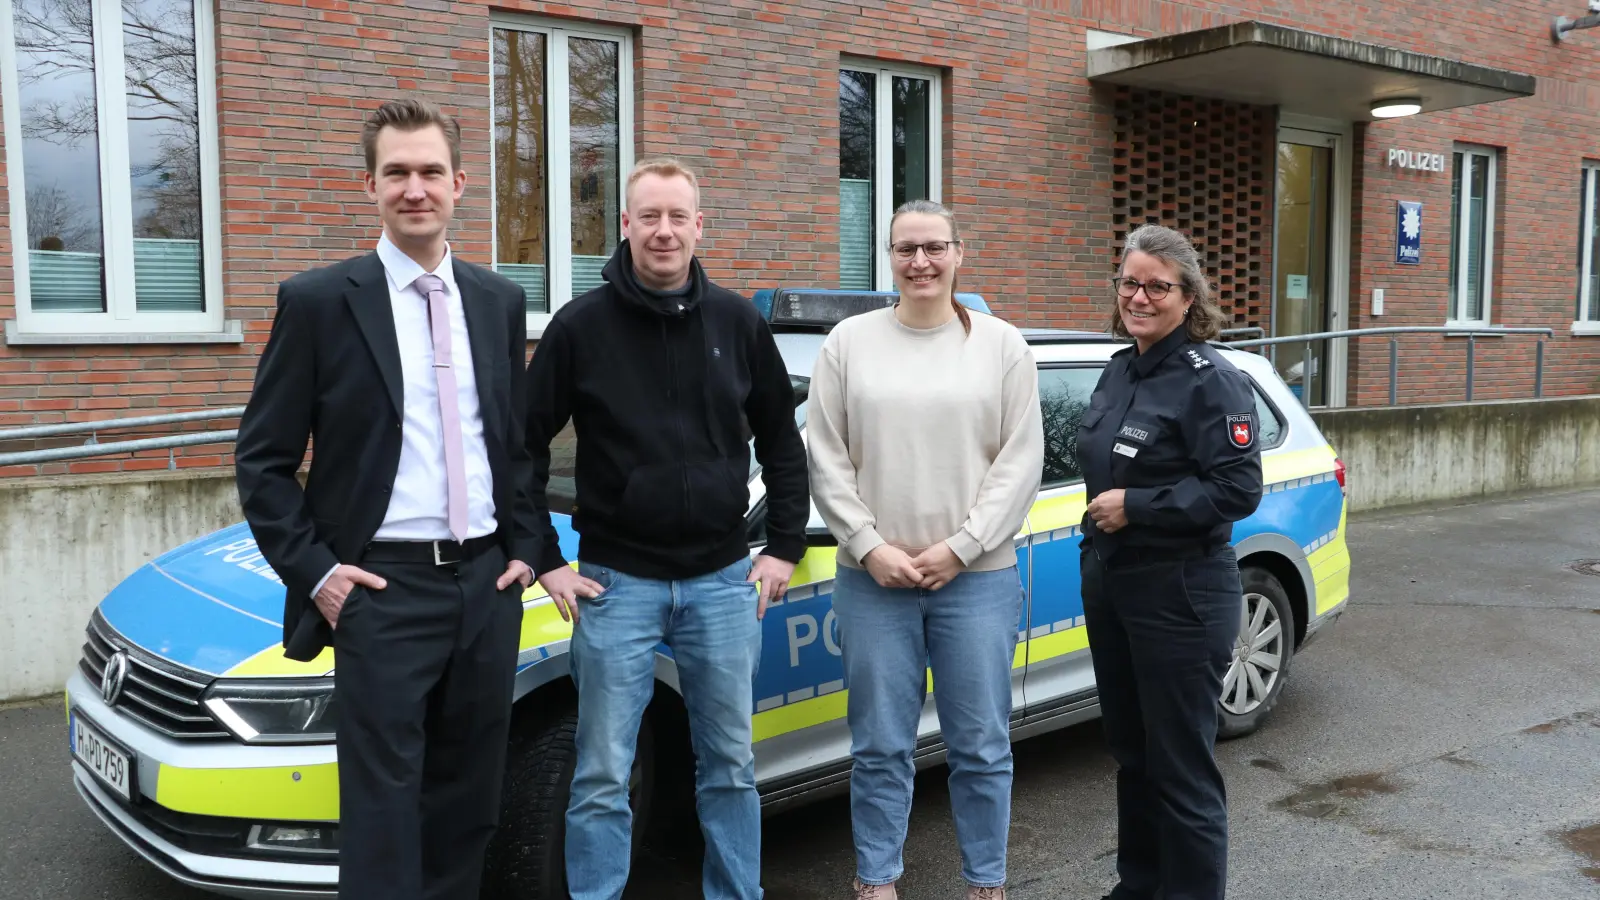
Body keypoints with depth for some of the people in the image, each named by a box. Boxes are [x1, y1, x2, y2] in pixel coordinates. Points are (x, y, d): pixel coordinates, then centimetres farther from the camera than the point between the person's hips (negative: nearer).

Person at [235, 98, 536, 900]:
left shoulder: (500, 302, 8)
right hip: (384, 589, -4)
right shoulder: (319, 300, -5)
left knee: (469, 802, 15)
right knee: (384, 807, 1)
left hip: (486, 585, 4)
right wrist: (314, 570, -8)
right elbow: (262, 458, -2)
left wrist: (523, 550, 6)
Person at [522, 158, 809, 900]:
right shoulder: (581, 325, -4)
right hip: (616, 584, -2)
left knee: (730, 766, 13)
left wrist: (785, 547, 6)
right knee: (603, 776, 4)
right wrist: (545, 561, -3)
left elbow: (782, 442, 11)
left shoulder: (738, 322, 3)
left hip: (723, 581, 3)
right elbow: (523, 445, 0)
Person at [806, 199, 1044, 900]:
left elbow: (1020, 461, -1)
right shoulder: (849, 343, 4)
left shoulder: (1002, 346, 3)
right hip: (872, 579, 1)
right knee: (880, 746, 9)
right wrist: (869, 547, -7)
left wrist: (960, 547, -9)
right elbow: (827, 461, 2)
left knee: (981, 745, 8)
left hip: (976, 578, 0)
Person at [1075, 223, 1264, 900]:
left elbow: (1239, 488, -20)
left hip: (1181, 596, -8)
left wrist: (1136, 507, -20)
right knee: (1132, 754, 19)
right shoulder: (1118, 372, 11)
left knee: (1181, 768, 0)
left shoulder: (1210, 380, -12)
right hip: (1110, 585, 8)